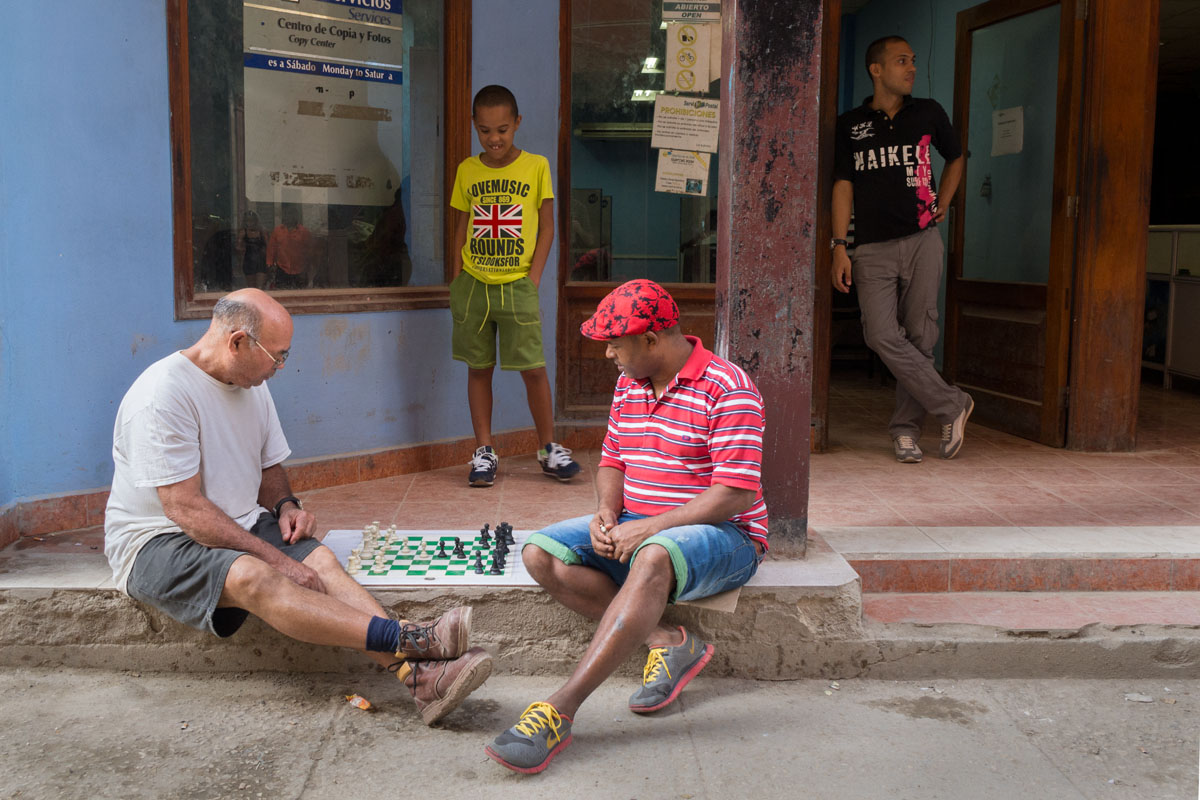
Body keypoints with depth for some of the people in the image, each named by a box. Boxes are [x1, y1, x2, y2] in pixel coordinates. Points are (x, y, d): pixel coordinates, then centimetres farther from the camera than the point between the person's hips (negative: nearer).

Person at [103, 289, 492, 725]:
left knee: (319, 559, -23)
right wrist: (278, 560, -26)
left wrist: (285, 505, -3)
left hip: (240, 528, 7)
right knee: (251, 577, -36)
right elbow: (185, 510, -23)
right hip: (157, 542, -6)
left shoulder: (251, 383, 8)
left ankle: (416, 672, -41)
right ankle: (407, 637, -48)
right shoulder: (163, 394, -18)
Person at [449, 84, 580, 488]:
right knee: (478, 368, 7)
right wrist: (457, 278, 2)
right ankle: (483, 451, 15)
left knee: (534, 368, -2)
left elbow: (547, 226, 3)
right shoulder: (467, 171, 7)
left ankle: (549, 448, 14)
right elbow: (461, 228, 12)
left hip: (517, 285, -2)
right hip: (473, 285, 2)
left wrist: (533, 277, -5)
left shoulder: (536, 166, 2)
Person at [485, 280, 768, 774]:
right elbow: (612, 461, 17)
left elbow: (736, 493, -21)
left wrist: (647, 528, -24)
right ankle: (667, 642, -17)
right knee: (541, 555, -13)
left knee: (653, 558, -41)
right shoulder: (629, 385, 10)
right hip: (637, 528, 8)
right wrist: (607, 513, -6)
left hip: (720, 534, -8)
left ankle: (559, 711, -42)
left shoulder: (727, 389, -15)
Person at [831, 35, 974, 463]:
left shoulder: (929, 114, 10)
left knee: (920, 336, -1)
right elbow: (843, 186, 5)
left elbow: (956, 159, 27)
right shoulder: (850, 124, 7)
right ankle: (951, 405, -2)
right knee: (882, 335, -14)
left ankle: (905, 427, 10)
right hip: (873, 247, -1)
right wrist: (839, 246, -3)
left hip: (921, 240, 1)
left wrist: (942, 205, 14)